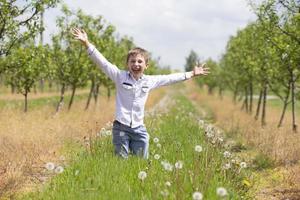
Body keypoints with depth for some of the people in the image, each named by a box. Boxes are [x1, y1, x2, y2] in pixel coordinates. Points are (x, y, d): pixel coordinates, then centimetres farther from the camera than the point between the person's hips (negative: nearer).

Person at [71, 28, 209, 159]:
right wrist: (86, 43, -21)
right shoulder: (120, 76, -3)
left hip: (139, 129, 3)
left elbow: (170, 78, 19)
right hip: (121, 127, -3)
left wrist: (191, 74, 25)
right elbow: (102, 62, -11)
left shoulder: (150, 81, 7)